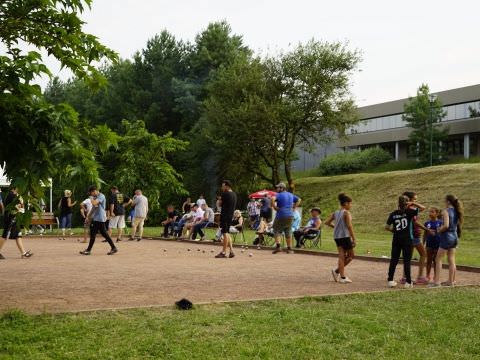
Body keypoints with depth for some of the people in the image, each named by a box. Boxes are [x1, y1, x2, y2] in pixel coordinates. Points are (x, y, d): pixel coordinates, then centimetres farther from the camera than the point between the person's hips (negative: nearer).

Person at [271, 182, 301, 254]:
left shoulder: (279, 195, -7)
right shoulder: (290, 195, 14)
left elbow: (272, 199, -26)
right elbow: (299, 200, 25)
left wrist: (275, 207, -14)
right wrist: (293, 207, 16)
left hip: (281, 215, -6)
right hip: (290, 215, 6)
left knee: (277, 230, 5)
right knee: (288, 232, 11)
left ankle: (278, 246, -10)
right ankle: (289, 248, 11)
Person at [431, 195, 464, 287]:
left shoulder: (446, 211, -15)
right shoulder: (456, 211, 8)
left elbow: (446, 225, -24)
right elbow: (458, 224, 13)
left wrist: (439, 230, -8)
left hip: (447, 236, -8)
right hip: (454, 236, 8)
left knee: (438, 259, -1)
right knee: (451, 260, 12)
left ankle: (437, 281, -5)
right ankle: (451, 281, 15)